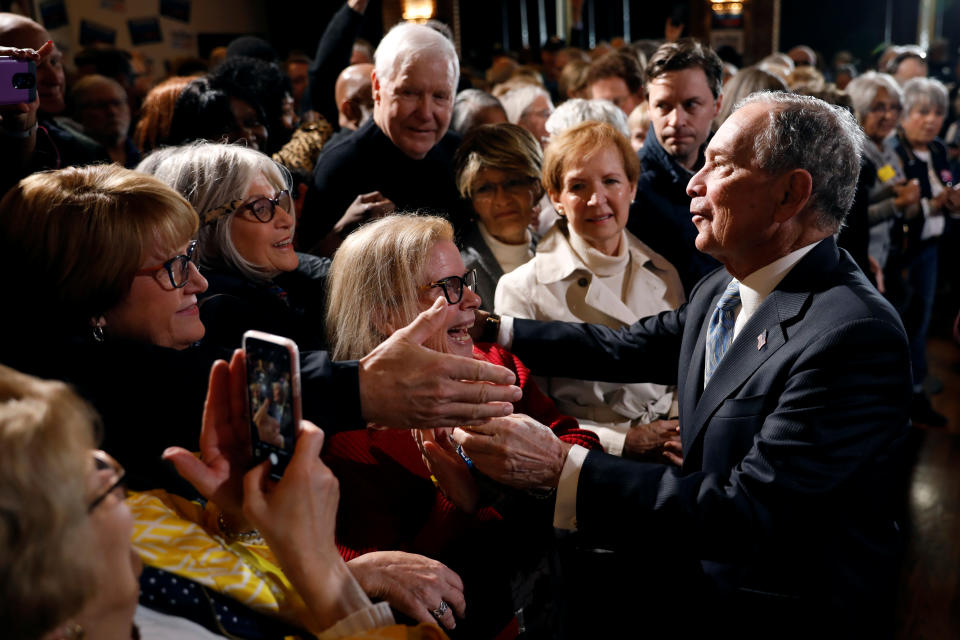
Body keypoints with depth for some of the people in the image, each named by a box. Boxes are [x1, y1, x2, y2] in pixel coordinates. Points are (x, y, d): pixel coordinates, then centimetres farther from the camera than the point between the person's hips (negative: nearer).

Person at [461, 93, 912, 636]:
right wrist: (494, 328, 13)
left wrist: (561, 468, -32)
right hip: (700, 571, 7)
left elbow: (748, 509, -30)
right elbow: (629, 348, 14)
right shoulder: (722, 290, 1)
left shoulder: (856, 336, -27)